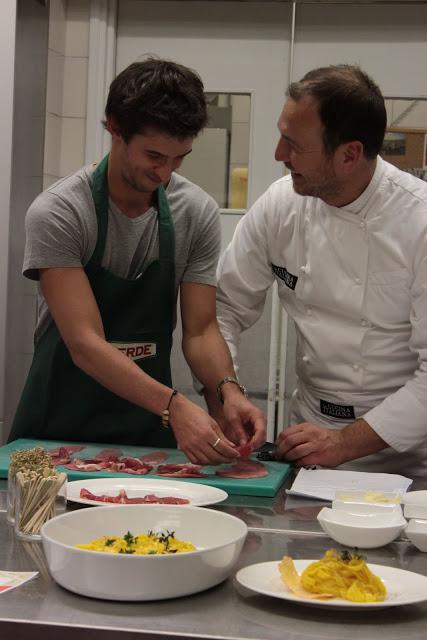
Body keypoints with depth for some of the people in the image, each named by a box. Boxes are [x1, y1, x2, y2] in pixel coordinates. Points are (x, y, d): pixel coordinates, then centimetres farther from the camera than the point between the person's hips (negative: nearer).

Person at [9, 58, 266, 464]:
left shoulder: (198, 213, -3)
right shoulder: (56, 213, -15)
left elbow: (200, 331, -1)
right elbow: (85, 344, -22)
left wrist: (228, 389, -22)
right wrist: (174, 406, -34)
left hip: (149, 427, 3)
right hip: (59, 426, -2)